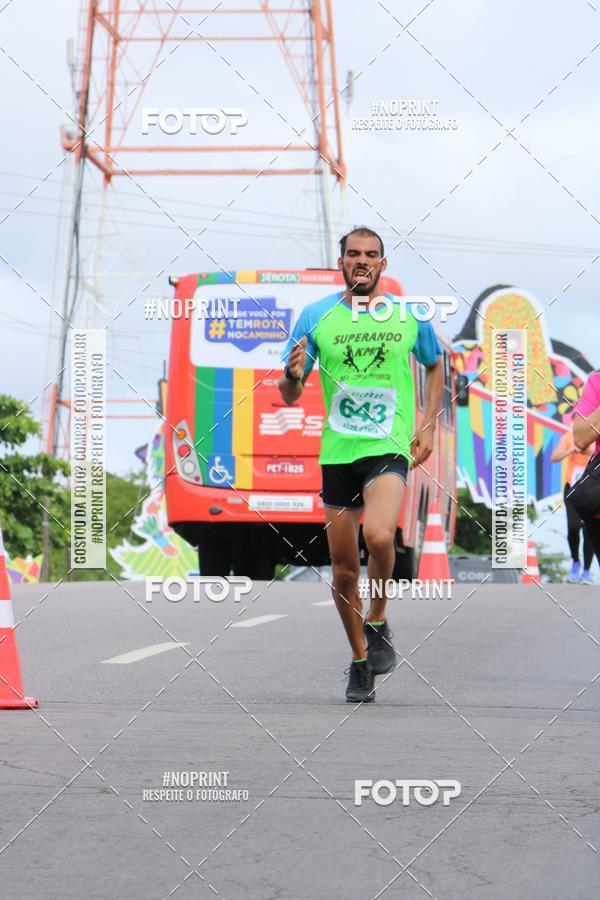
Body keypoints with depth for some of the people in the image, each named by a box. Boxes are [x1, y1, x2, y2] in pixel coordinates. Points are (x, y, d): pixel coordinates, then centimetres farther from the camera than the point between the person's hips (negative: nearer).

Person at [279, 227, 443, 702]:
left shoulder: (410, 316, 3)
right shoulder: (316, 316, 2)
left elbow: (435, 365, 22)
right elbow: (289, 396, 3)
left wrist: (429, 425, 11)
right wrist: (293, 374, -20)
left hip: (389, 448, -2)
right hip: (337, 451, 2)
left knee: (379, 536, -28)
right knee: (344, 568, 6)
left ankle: (378, 623, -3)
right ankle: (360, 661, 24)